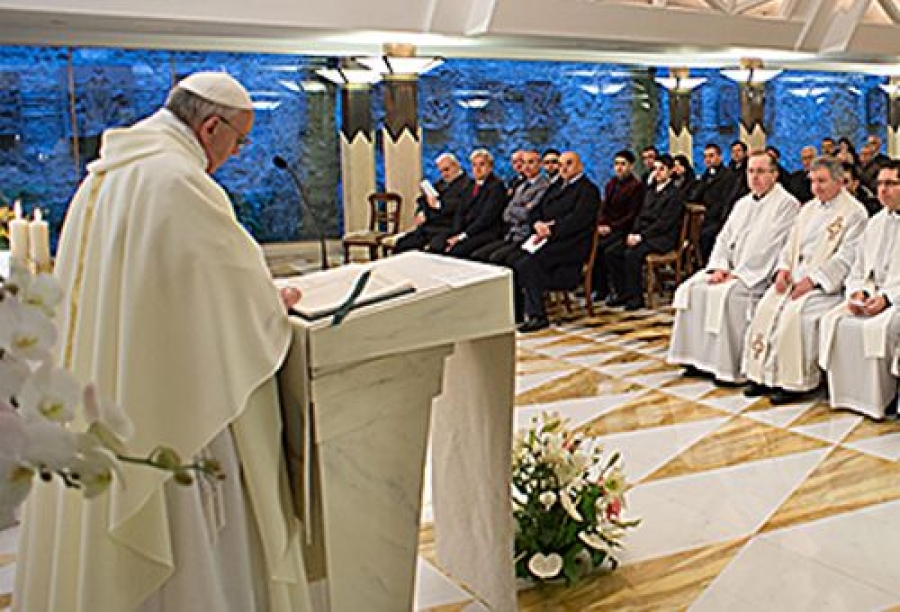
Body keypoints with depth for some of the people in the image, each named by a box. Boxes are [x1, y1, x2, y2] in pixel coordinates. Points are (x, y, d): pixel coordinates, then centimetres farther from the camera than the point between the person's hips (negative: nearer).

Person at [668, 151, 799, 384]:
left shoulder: (787, 203, -6)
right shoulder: (743, 203, 19)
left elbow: (769, 246, -16)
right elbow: (724, 237, 15)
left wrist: (739, 274, -18)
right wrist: (719, 267, -4)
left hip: (758, 275, -8)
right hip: (731, 269, 8)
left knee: (725, 294, -31)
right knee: (691, 288, -11)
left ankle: (730, 368, -23)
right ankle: (698, 358, -7)